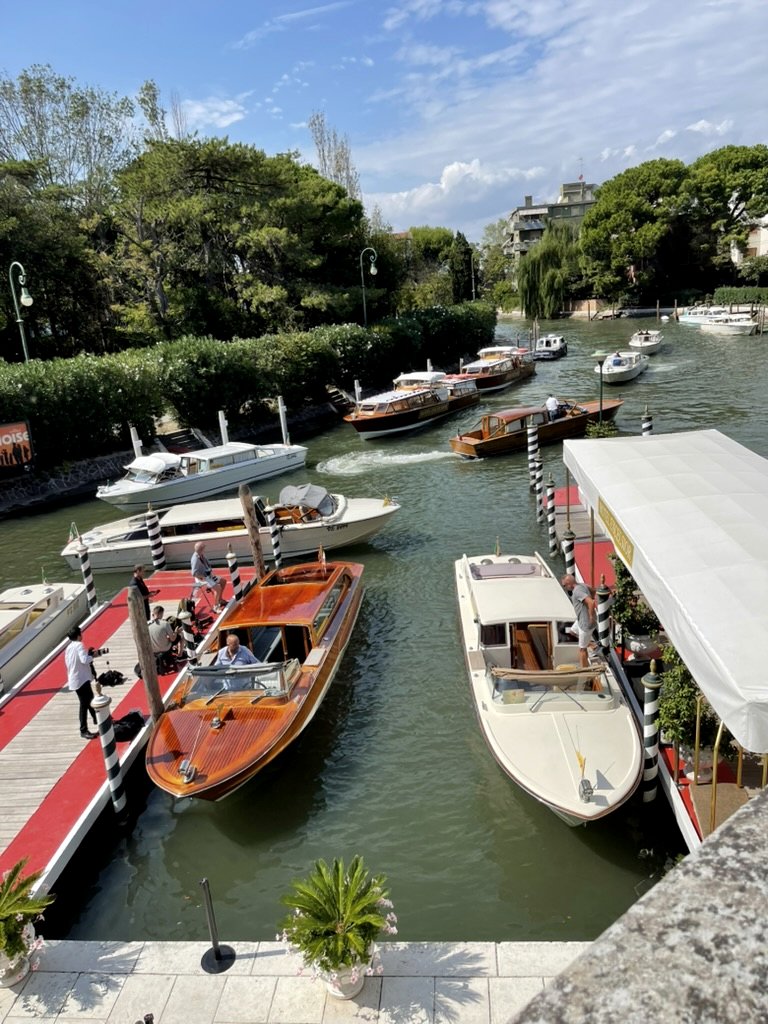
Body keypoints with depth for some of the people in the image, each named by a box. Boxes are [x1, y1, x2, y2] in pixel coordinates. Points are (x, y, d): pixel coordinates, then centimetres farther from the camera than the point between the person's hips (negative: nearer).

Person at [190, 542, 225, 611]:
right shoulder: (196, 559, -26)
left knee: (223, 581, 12)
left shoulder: (202, 555, 1)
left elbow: (208, 564, 17)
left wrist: (211, 572, 4)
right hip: (202, 578, -10)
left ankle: (220, 600, 25)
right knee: (217, 587, -24)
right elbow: (194, 573, -29)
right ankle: (215, 607, -14)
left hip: (207, 575, 10)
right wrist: (203, 578, -20)